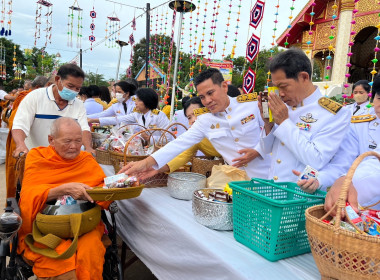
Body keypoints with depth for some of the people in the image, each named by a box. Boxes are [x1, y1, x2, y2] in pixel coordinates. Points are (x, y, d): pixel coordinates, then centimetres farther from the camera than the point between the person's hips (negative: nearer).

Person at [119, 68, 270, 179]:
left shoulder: (252, 104, -6)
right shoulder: (204, 120, -1)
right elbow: (180, 143, -8)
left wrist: (257, 151, -13)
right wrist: (147, 163, -17)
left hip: (266, 177, -2)